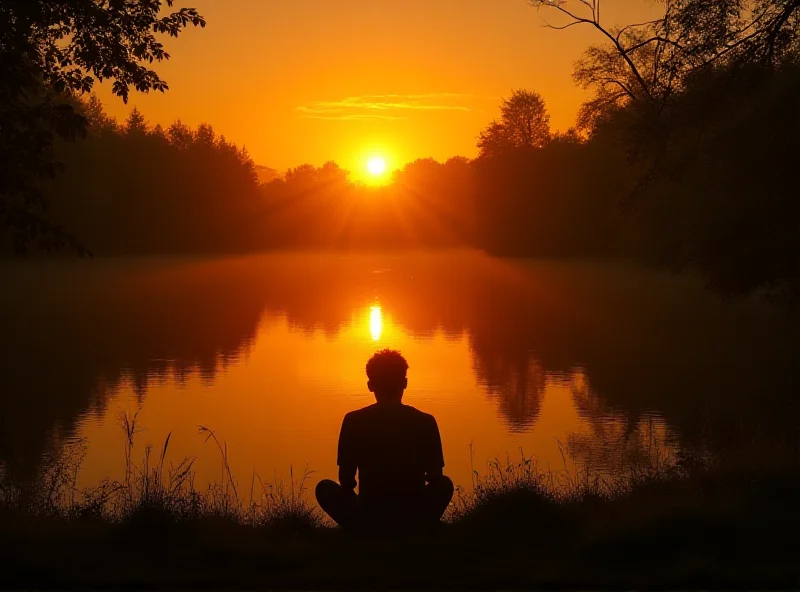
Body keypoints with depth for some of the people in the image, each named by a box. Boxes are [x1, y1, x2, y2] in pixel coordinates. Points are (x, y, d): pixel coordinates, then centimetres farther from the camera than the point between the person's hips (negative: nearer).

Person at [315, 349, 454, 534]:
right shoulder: (425, 422, -1)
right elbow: (435, 478, 4)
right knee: (444, 484, 32)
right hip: (415, 520, 1)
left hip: (368, 520, -1)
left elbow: (346, 481, 1)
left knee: (325, 488, 27)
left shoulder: (353, 421, -3)